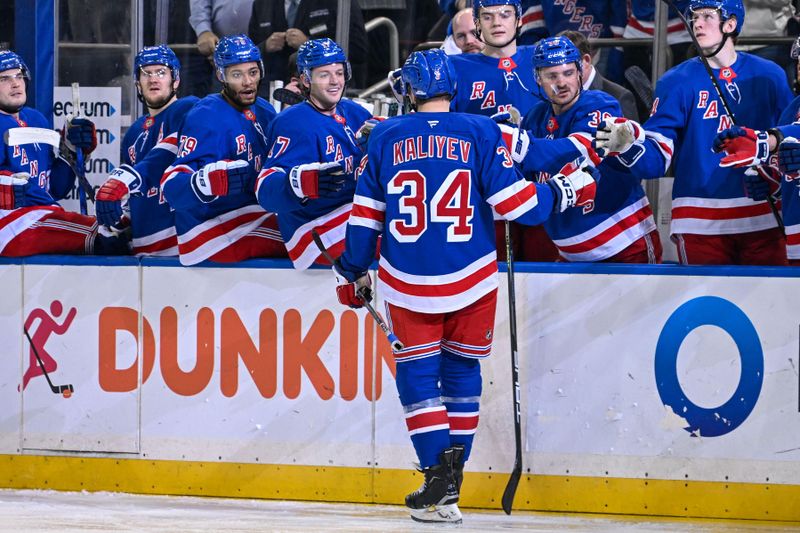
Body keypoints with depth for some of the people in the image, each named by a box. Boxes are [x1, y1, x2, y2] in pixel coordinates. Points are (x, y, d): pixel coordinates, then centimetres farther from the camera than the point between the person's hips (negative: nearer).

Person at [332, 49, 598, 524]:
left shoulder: (386, 138, 2)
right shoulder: (480, 133, -4)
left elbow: (365, 216, 5)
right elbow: (515, 203, -8)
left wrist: (353, 271, 19)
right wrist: (568, 191, 9)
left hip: (407, 282, 0)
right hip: (471, 280, 0)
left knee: (417, 373, 7)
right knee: (462, 369, 16)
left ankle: (439, 477, -7)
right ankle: (454, 467, 13)